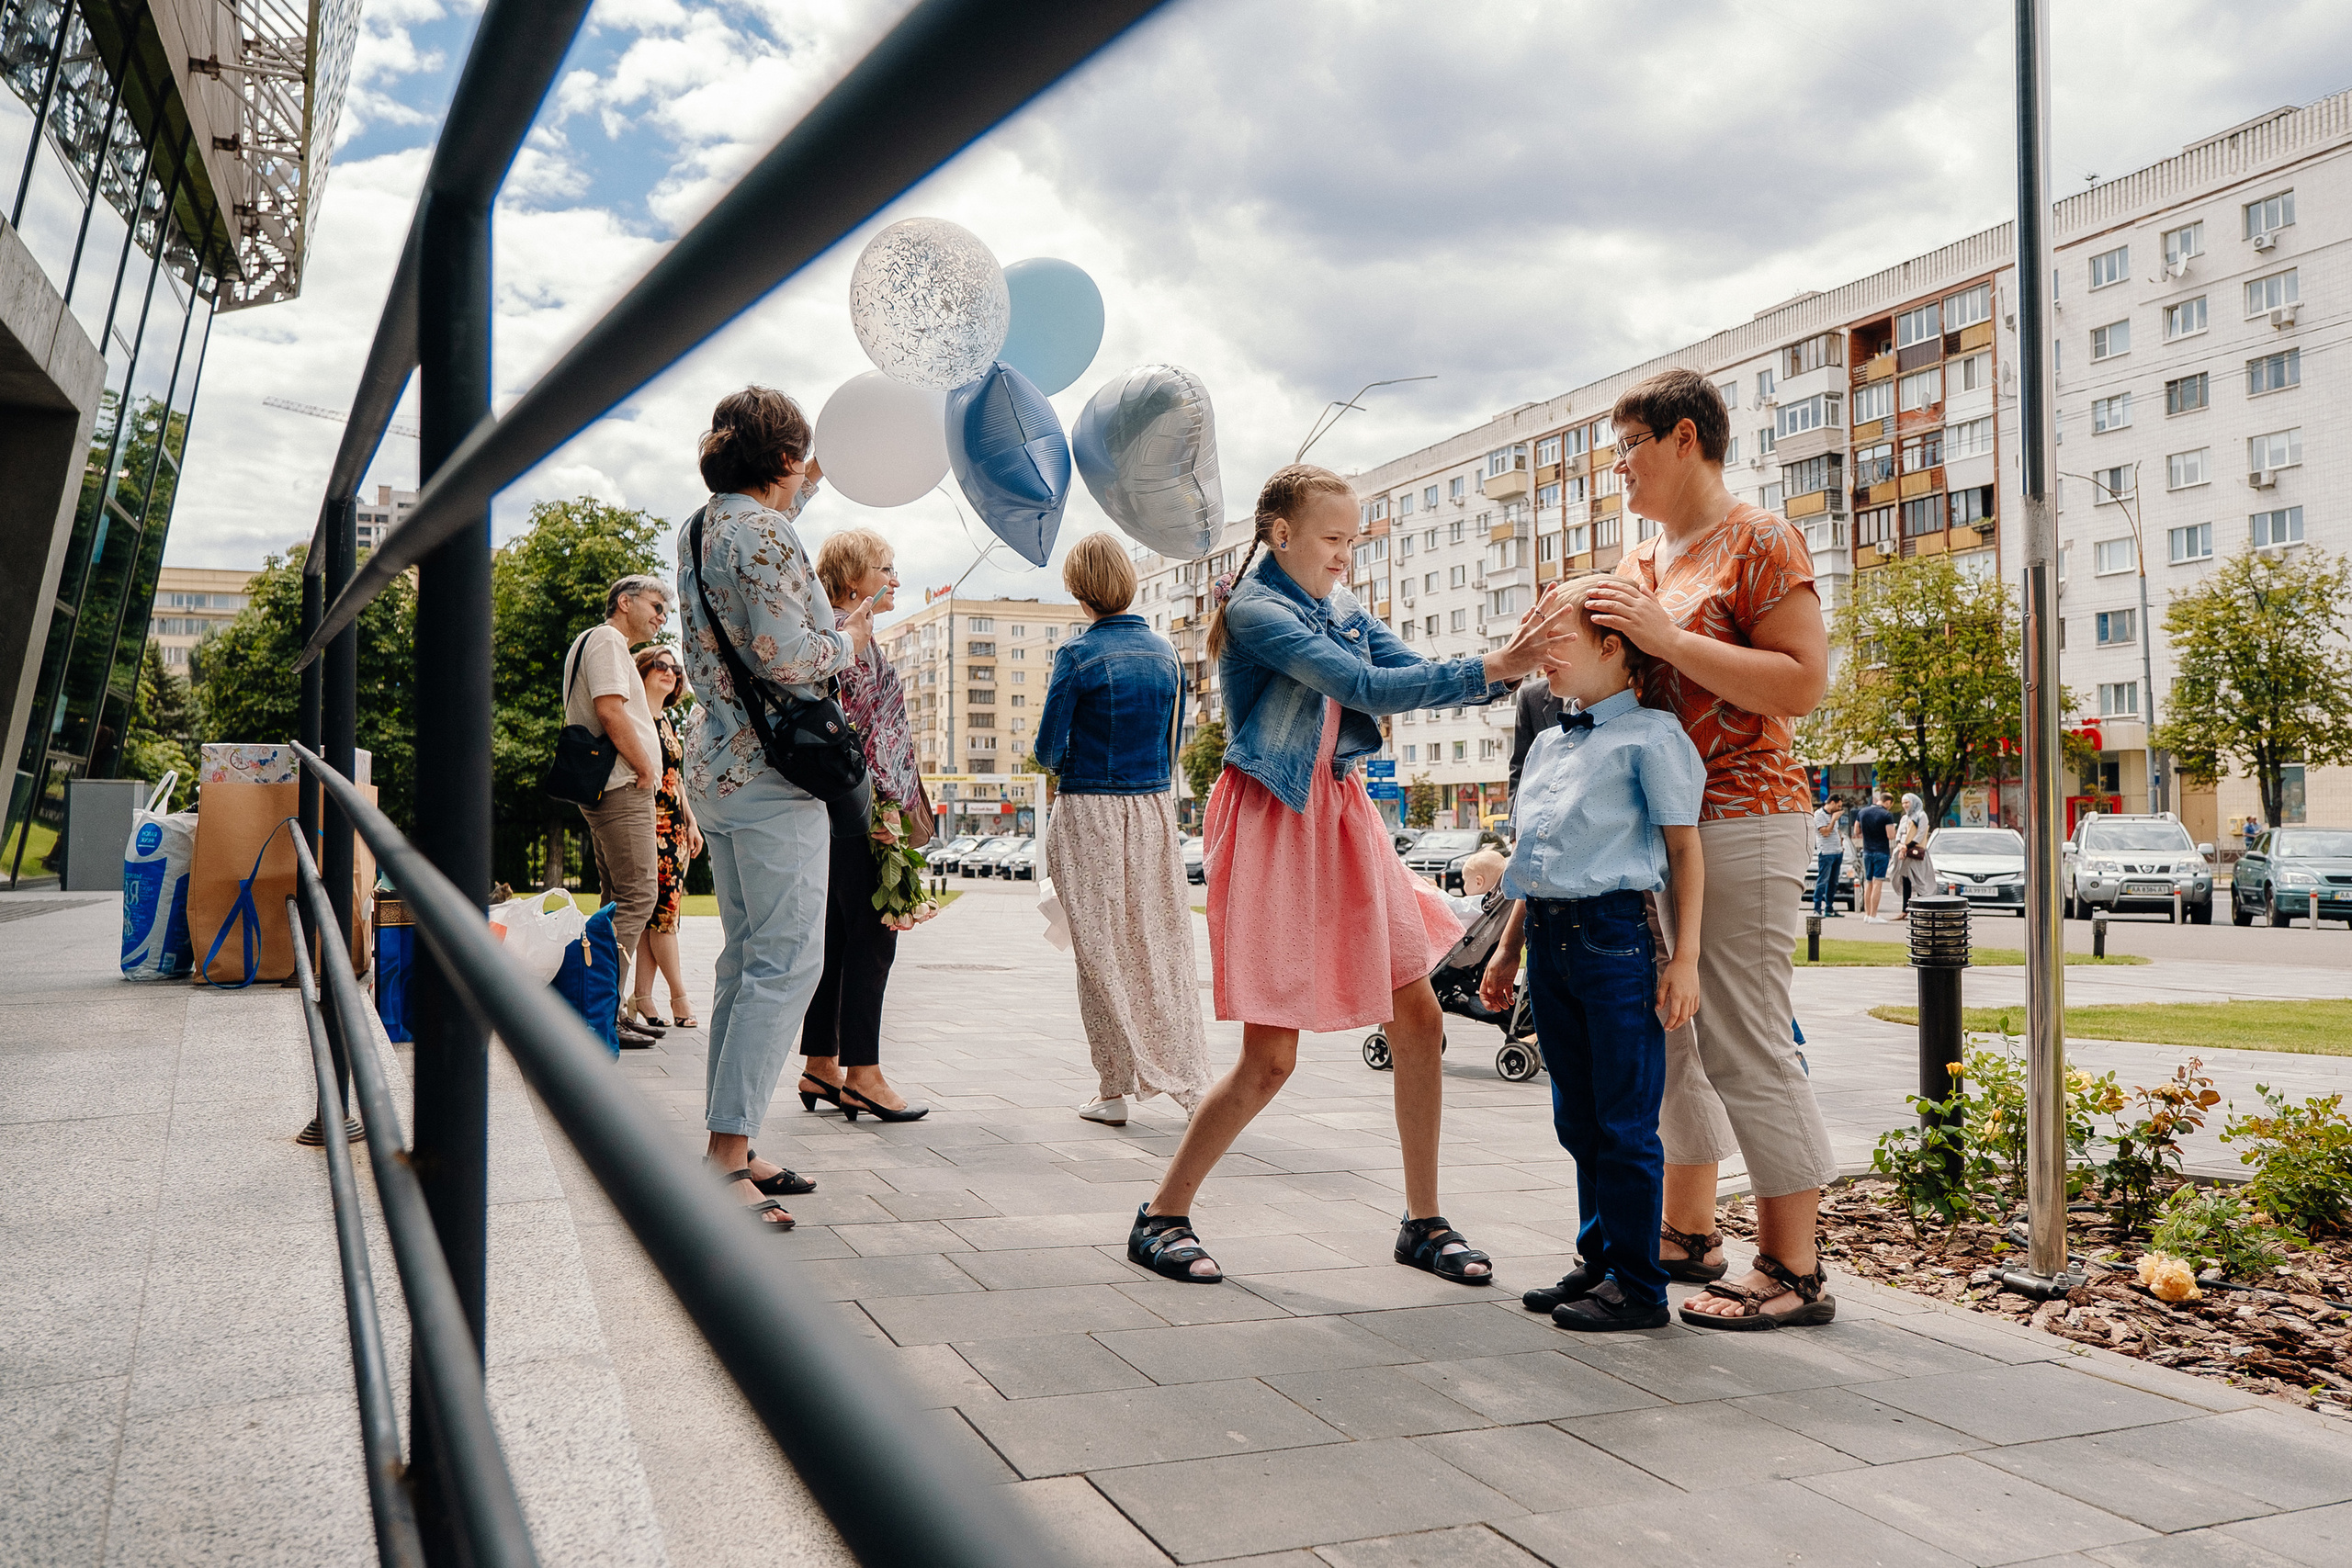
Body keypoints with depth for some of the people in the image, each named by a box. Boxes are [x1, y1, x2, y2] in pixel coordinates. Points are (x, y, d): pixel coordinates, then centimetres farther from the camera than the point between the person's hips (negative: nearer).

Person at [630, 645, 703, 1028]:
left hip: (674, 825, 8)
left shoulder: (668, 720, 20)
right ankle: (680, 998, -2)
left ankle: (643, 998, 6)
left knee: (657, 911, 4)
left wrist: (691, 822, 20)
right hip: (649, 821, -8)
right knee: (663, 908, -8)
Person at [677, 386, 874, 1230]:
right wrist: (849, 641, -3)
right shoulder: (767, 535, -15)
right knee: (787, 960, -9)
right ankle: (727, 1152, -10)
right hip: (770, 773, -10)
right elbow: (785, 656, -23)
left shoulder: (702, 529, 14)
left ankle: (727, 1145, 18)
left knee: (747, 957, 14)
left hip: (716, 764, 10)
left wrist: (804, 491, 50)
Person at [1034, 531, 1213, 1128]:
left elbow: (1049, 748, -7)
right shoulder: (1165, 651, 6)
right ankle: (1189, 1081, 9)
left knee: (1102, 952, 3)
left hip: (1090, 816, -4)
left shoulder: (1078, 653, -10)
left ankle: (1114, 1090, 8)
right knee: (1164, 946, 9)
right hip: (1155, 811, 5)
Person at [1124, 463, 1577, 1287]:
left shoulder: (1344, 610, 11)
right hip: (1273, 825, -8)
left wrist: (1509, 662, -12)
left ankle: (1423, 1220, 19)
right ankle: (1162, 1215, 12)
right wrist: (1489, 667, -24)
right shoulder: (1254, 610, -13)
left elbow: (1422, 674, 5)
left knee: (1418, 1017, 6)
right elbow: (1369, 688, -23)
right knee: (1271, 1054, -5)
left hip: (1343, 817, 8)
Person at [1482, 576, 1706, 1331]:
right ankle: (1597, 1261, 27)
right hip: (1550, 940, 8)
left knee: (1626, 1121, -1)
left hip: (1615, 936, -8)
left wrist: (1684, 958, -13)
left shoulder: (1650, 736, -5)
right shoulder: (1547, 744, 18)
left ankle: (1637, 1285, 9)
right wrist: (1509, 949, 23)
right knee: (1579, 1120, 15)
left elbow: (1684, 848, -8)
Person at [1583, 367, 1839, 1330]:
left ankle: (1794, 1271, 1)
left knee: (1744, 1047, -8)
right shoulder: (1641, 562, 19)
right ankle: (1689, 1234, 24)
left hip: (1737, 819, -9)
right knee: (1665, 1035, 12)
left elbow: (1803, 683, -16)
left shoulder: (1759, 542, -6)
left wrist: (1668, 637, -20)